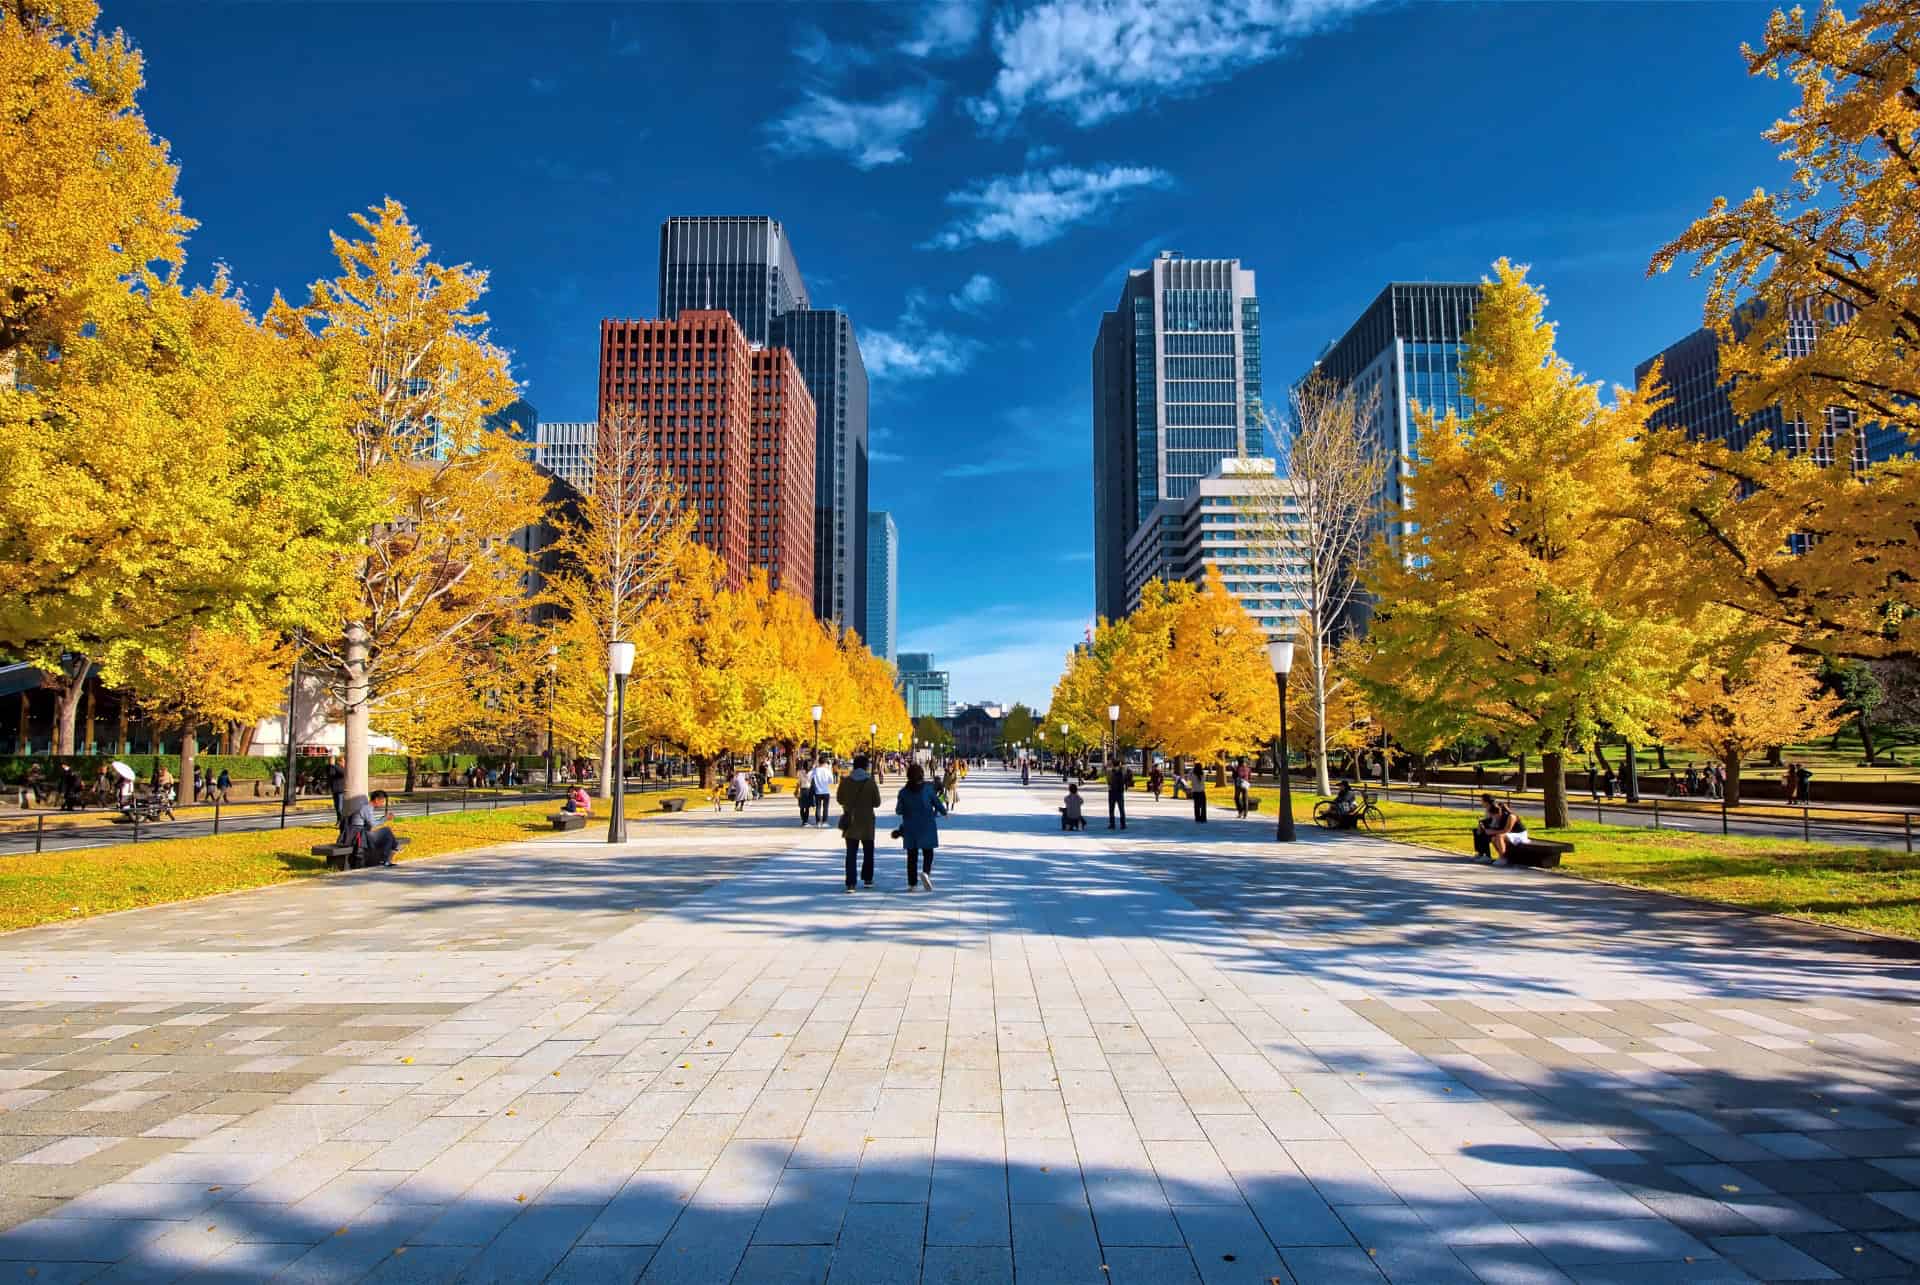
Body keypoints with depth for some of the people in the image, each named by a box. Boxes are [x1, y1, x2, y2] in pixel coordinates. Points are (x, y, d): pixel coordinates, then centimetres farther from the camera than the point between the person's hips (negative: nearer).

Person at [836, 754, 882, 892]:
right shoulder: (871, 782, -9)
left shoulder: (845, 781, -6)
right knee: (868, 851, 17)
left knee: (851, 853, 2)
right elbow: (877, 802, -5)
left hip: (851, 821, 1)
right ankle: (867, 879, 23)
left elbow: (839, 799, 4)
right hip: (867, 821, 0)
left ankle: (850, 883, -7)